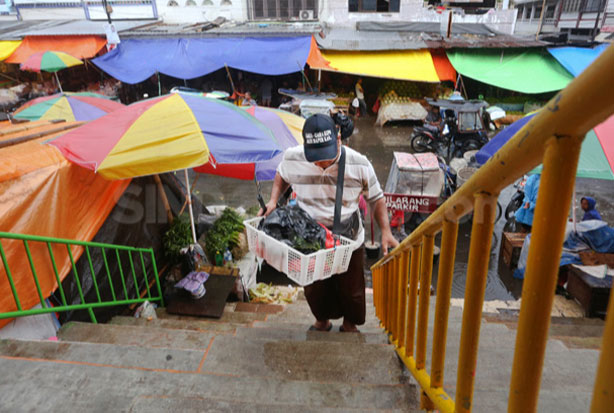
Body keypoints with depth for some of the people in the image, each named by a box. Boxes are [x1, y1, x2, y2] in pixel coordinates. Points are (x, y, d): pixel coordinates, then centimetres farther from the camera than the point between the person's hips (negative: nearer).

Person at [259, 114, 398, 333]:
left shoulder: (359, 164, -19)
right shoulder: (292, 158, -17)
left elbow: (376, 199, -4)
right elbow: (281, 175, 8)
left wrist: (386, 232, -15)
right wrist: (273, 201, -10)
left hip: (348, 240, -1)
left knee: (350, 288, 18)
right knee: (314, 288, 20)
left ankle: (349, 324, 49)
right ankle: (322, 321, 52)